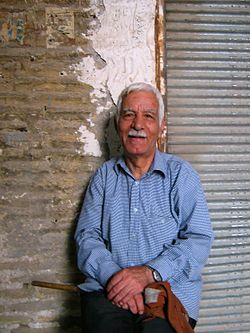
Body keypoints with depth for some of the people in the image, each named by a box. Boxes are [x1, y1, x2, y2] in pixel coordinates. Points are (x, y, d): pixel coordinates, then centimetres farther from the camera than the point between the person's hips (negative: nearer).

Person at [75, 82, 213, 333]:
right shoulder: (105, 175, 13)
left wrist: (149, 272, -18)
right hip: (107, 291, 1)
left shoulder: (181, 174, 4)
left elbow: (199, 239, -5)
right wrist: (113, 275, -14)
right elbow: (87, 236, 6)